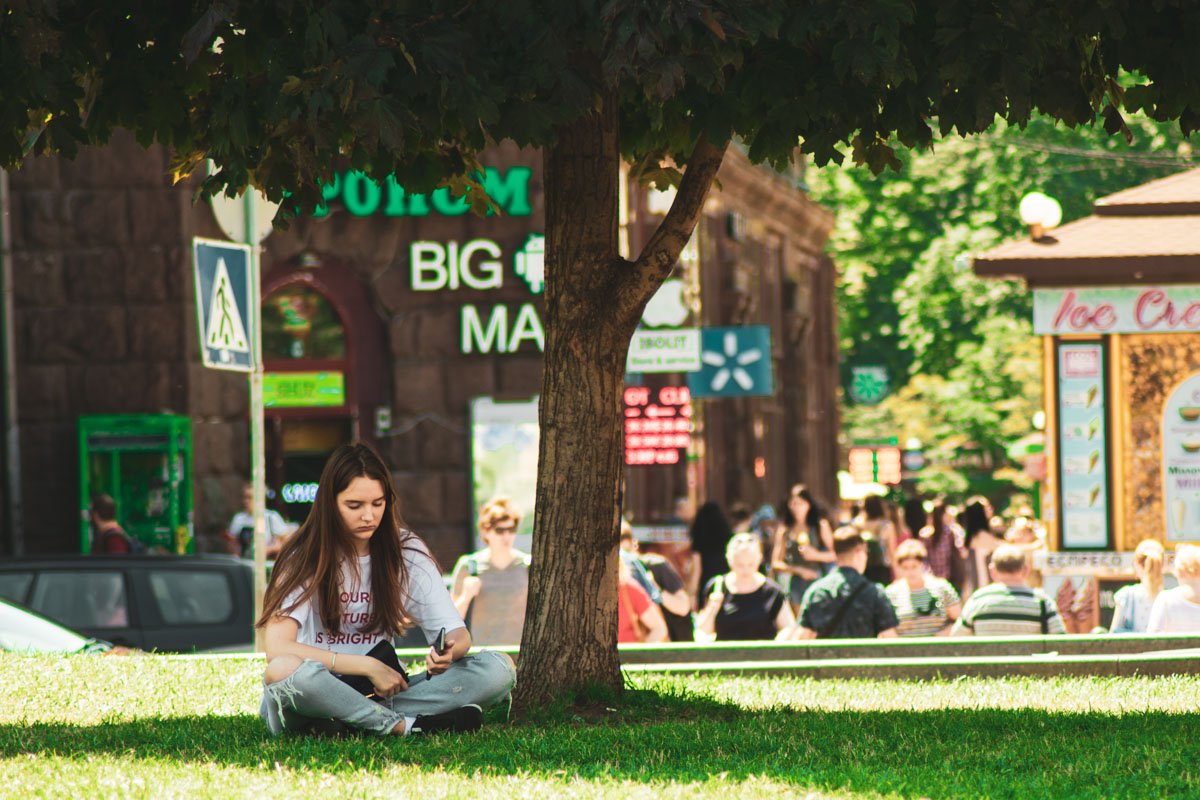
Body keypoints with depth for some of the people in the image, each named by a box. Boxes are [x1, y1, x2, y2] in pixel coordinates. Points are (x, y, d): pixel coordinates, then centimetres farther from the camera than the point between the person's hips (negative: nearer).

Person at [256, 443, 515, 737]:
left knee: (499, 669, -17)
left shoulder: (406, 551, 5)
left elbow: (458, 634, 0)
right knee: (283, 669, -41)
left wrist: (449, 651, -26)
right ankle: (406, 725, -28)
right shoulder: (303, 558, -6)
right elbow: (277, 648, -19)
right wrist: (369, 667, -22)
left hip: (380, 694, 4)